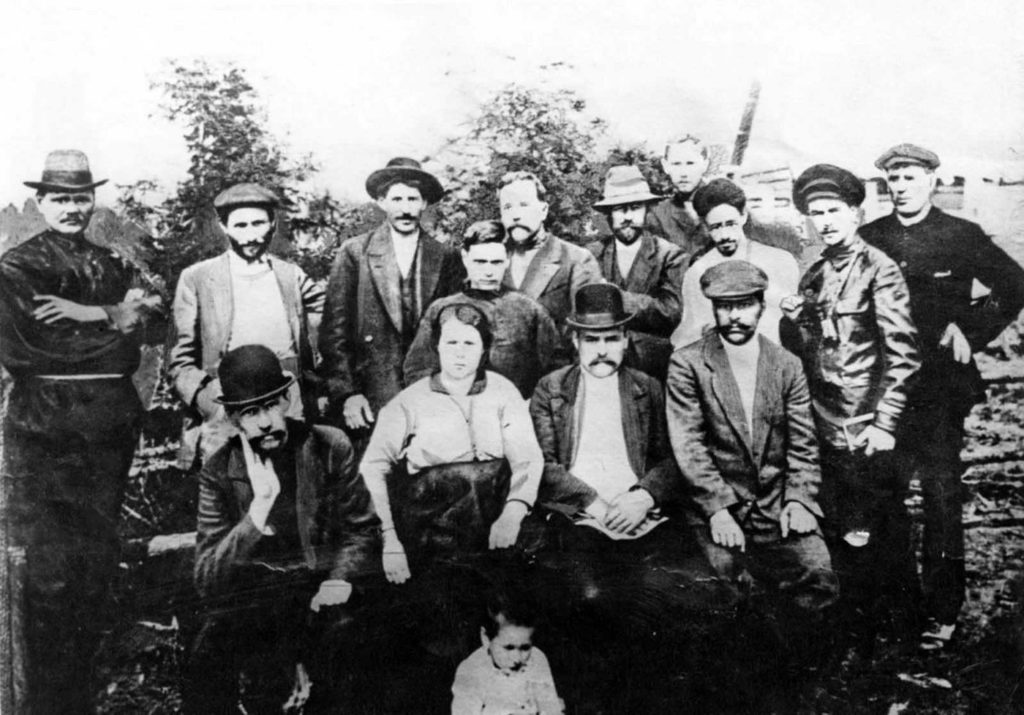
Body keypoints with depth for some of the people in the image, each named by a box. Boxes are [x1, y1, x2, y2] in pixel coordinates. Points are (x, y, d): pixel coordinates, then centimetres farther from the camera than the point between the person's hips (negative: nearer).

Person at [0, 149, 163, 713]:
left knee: (98, 562, 10)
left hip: (111, 428, 5)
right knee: (50, 571, -3)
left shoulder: (112, 265, 16)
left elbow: (152, 305, 0)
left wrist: (86, 313, -14)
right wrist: (116, 319, -8)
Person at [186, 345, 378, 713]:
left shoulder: (331, 447, -1)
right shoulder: (219, 471, 0)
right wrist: (260, 505, -21)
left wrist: (341, 579, -14)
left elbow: (361, 529, 7)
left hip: (320, 590, 1)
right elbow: (207, 579, -7)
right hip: (249, 599, 0)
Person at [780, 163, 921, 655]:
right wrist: (792, 322, -5)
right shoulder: (813, 277, 10)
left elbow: (903, 354, -12)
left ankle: (903, 634, 17)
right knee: (840, 536, 11)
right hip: (826, 430, 6)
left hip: (866, 432, -6)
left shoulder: (878, 269, -8)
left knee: (881, 536, 1)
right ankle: (857, 632, 25)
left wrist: (884, 425, -15)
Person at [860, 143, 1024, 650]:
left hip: (941, 384, -2)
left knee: (941, 498, -2)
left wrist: (972, 334, 0)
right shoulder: (868, 239, 7)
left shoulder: (962, 237, 2)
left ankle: (943, 612, 6)